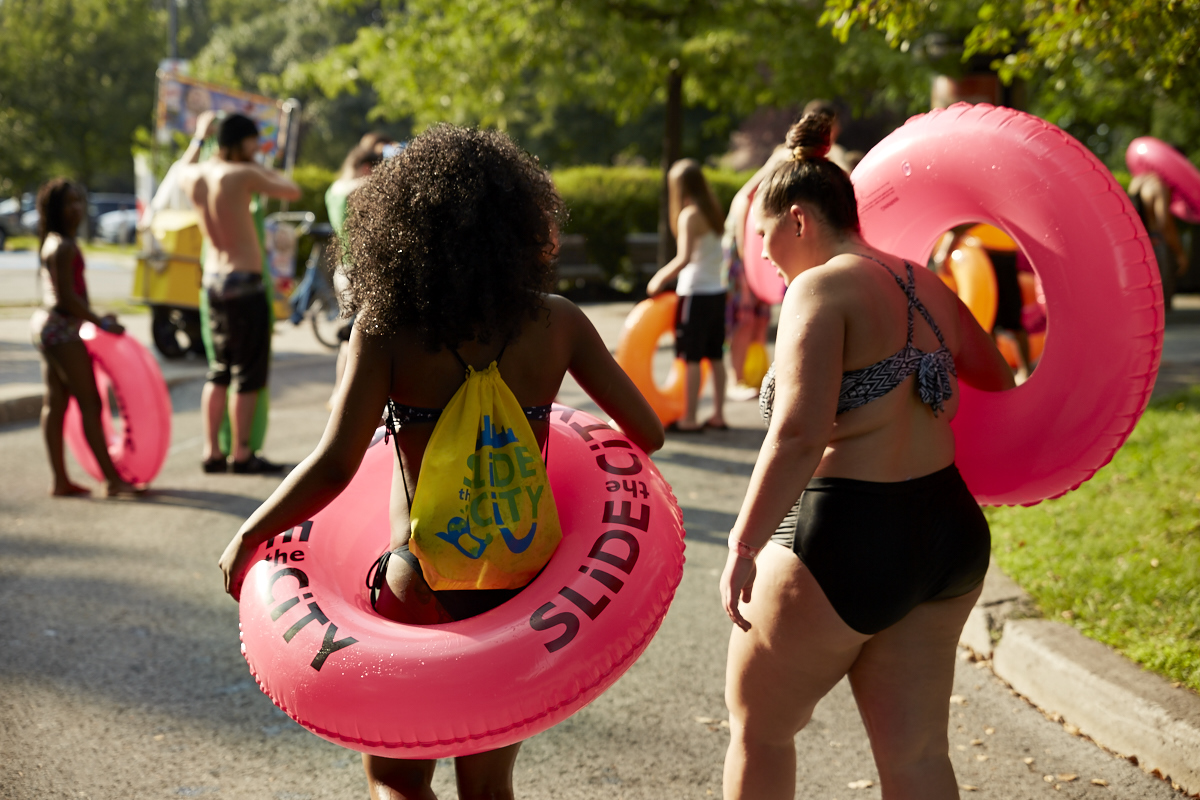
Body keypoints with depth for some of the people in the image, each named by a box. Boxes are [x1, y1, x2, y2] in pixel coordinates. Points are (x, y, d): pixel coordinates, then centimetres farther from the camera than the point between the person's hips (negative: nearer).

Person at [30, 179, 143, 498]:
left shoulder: (52, 242, 15)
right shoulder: (63, 246, -16)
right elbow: (66, 295, -20)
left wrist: (95, 317, 16)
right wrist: (101, 322, -14)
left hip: (46, 325, 10)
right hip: (63, 330, -10)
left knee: (55, 403, 9)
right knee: (90, 403, -7)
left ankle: (60, 481, 13)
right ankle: (112, 480, -6)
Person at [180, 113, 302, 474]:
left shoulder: (195, 175, 4)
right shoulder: (241, 175, -17)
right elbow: (292, 191, -10)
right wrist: (264, 169, 5)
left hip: (213, 278, 8)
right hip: (243, 281, -8)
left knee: (220, 370, 15)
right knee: (249, 373, 0)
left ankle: (212, 451, 16)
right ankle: (241, 454, 3)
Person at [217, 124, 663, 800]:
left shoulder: (388, 327, -14)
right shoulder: (557, 323, -6)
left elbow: (334, 466, -20)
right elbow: (647, 434, 0)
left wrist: (247, 539, -5)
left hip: (425, 587, -3)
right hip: (526, 585, 3)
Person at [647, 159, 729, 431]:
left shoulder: (689, 216, -15)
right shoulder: (713, 212, 8)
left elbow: (684, 258, -23)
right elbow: (713, 254, 9)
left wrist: (661, 278, -10)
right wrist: (667, 273, 12)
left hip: (696, 294, -8)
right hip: (717, 292, 8)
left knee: (692, 358, -3)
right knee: (715, 356, 13)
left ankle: (689, 419, -1)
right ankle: (718, 415, 18)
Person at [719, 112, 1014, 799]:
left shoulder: (823, 286, -13)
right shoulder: (926, 287, 10)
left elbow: (799, 434, -25)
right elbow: (1003, 386, 24)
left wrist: (744, 546, -20)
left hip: (843, 543, -7)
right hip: (953, 533, 8)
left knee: (758, 727, 15)